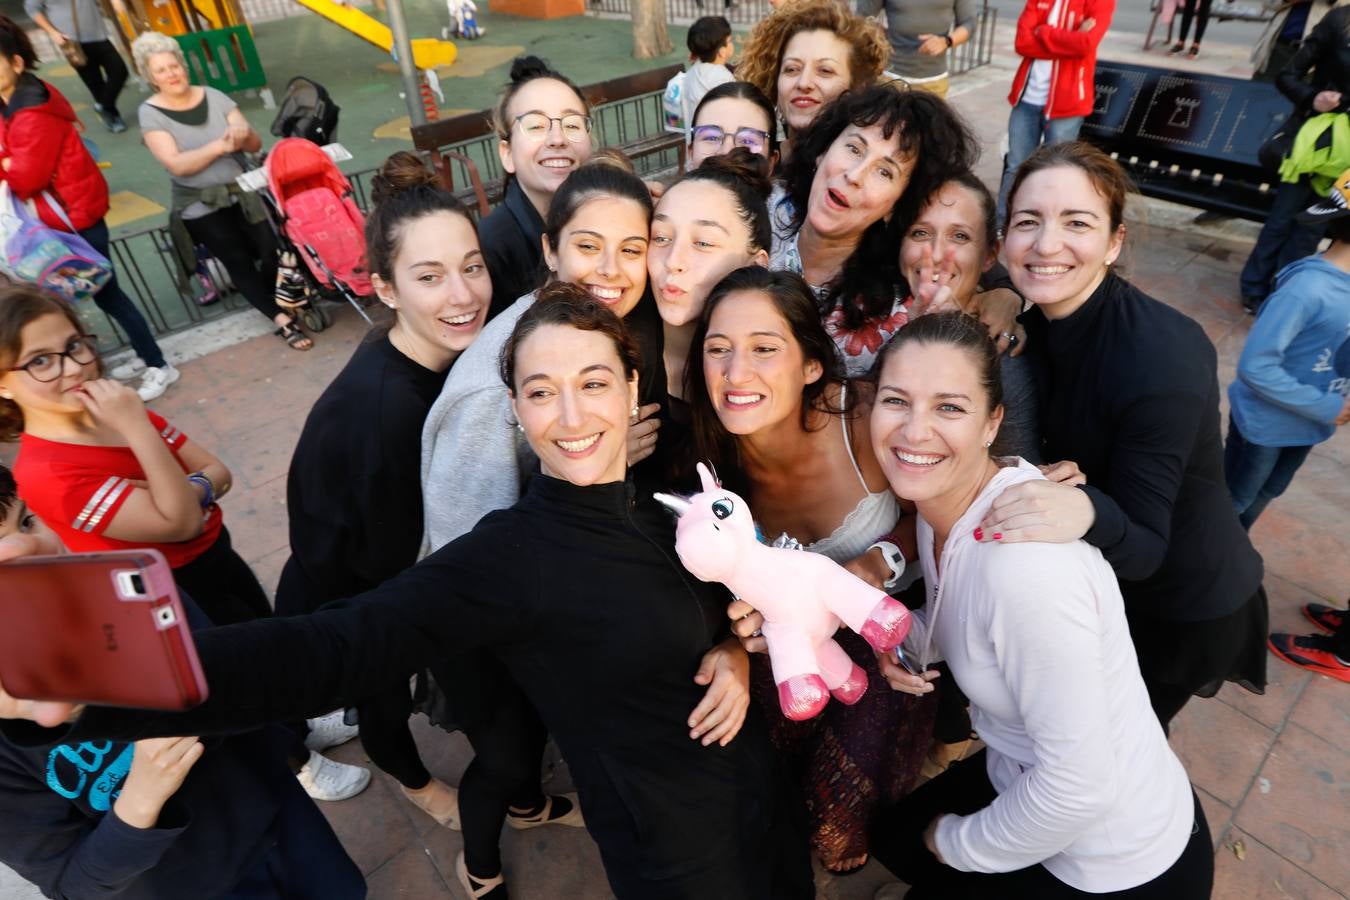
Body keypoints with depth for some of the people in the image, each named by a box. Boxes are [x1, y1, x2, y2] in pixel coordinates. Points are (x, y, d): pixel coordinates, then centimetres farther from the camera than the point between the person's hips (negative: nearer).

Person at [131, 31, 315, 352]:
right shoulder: (150, 113, -6)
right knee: (240, 262, -9)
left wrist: (243, 133, -26)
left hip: (242, 192, 3)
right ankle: (282, 319, -6)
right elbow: (177, 165, -18)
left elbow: (256, 145, -3)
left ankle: (274, 301, 14)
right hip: (201, 206, -2)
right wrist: (221, 145, -27)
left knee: (270, 252, -9)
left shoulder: (213, 97, 1)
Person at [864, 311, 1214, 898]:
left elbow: (1080, 783, -29)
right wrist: (907, 635, -14)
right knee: (893, 838, 27)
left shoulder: (1023, 559, -36)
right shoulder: (939, 497, -10)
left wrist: (959, 845, -12)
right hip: (1027, 778, 7)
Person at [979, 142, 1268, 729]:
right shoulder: (1037, 321, -14)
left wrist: (1087, 512, -51)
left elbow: (1144, 548, -30)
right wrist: (1038, 485, -29)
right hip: (1097, 580, 5)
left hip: (1184, 606, -5)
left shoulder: (1162, 358, -34)